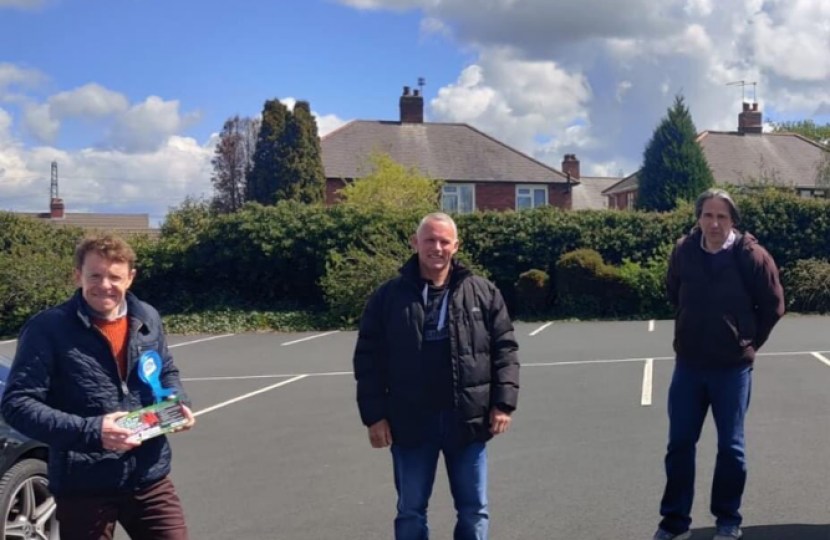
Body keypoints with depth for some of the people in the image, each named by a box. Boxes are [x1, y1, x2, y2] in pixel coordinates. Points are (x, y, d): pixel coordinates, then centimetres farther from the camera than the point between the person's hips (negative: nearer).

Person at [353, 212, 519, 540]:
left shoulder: (483, 293, 2)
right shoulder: (389, 296, 0)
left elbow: (505, 350, 3)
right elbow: (369, 359, 1)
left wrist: (504, 403, -5)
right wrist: (374, 415, -4)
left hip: (468, 420, 1)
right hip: (411, 422, 0)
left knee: (473, 511, 11)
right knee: (411, 511, 11)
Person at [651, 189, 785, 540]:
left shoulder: (751, 255, -13)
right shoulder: (683, 251, -4)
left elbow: (773, 306, 0)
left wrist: (750, 342, 1)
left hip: (732, 368, -3)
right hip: (688, 365, 3)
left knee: (730, 446, 8)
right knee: (679, 444, 8)